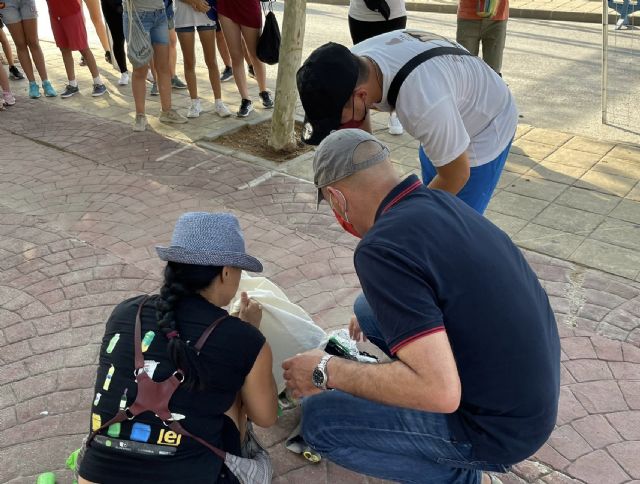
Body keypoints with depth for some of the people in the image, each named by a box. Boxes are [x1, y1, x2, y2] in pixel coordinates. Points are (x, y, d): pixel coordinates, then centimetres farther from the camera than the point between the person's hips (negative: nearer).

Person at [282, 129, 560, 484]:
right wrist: (375, 314, 32)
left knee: (319, 419, -5)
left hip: (501, 426, -8)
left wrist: (326, 371, -19)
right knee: (368, 309, 14)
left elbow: (440, 391, -32)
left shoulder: (382, 249, -27)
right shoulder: (441, 202, -1)